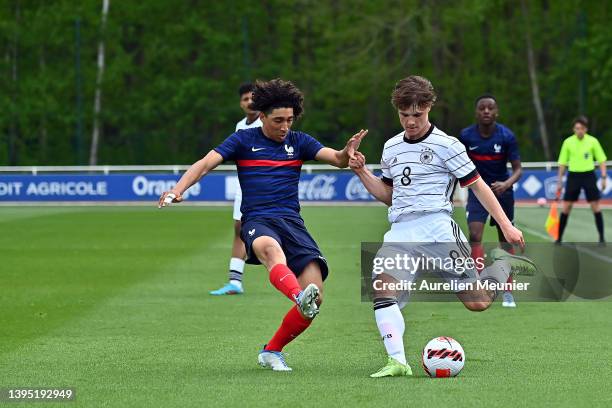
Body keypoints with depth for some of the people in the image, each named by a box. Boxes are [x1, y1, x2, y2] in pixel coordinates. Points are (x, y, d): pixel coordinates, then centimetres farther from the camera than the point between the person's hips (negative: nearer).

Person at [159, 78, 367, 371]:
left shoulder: (298, 142, 15)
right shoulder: (244, 140, 8)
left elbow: (336, 159, 2)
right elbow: (205, 164, 0)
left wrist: (347, 154, -22)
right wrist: (176, 191, -17)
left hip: (292, 222, 3)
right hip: (256, 221, -3)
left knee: (316, 296, -13)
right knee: (270, 247, -42)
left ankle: (272, 351, 7)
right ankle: (300, 298, -68)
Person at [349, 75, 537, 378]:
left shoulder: (446, 145, 0)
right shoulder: (391, 148, 18)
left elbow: (477, 185, 3)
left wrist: (506, 225, -3)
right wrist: (362, 173, 11)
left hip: (437, 226, -4)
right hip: (400, 232, 4)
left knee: (478, 302, -7)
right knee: (381, 285, -26)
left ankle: (504, 264, 25)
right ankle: (397, 361, -30)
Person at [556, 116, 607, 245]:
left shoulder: (593, 141, -3)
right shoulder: (568, 142, 0)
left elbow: (601, 160, 3)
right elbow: (562, 163, 7)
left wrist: (604, 177, -6)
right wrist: (559, 181, 6)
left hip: (588, 175, -1)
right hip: (573, 176, 1)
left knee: (595, 206, -3)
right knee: (566, 207, 0)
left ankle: (602, 237, 6)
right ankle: (559, 238, 8)